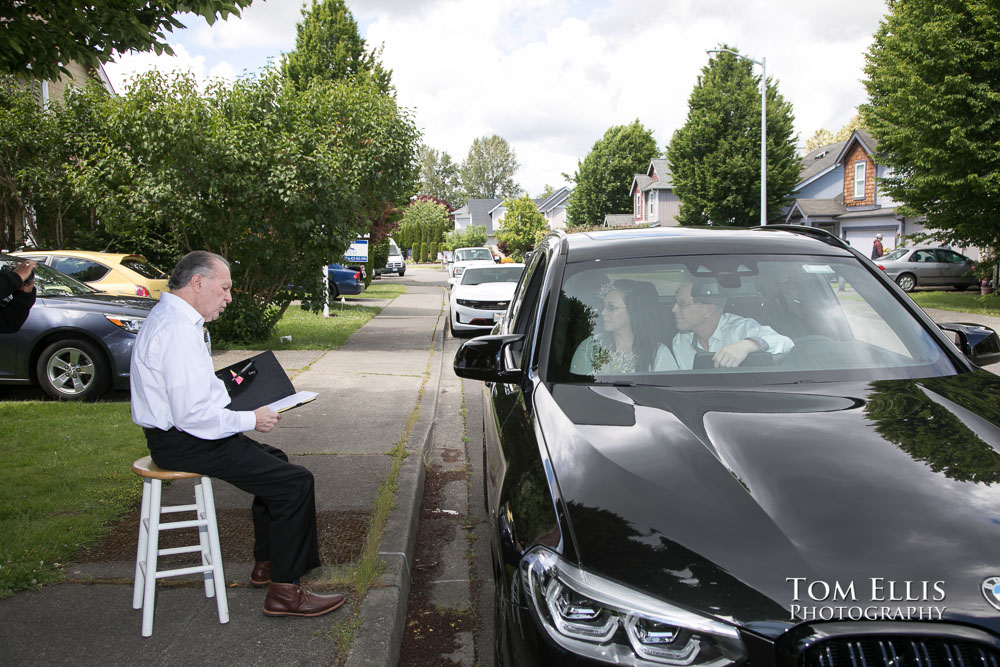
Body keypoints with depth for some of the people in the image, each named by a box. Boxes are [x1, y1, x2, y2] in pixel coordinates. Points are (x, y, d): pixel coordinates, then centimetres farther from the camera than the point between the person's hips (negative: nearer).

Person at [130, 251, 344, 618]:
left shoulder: (169, 316, 12)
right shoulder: (179, 330, -23)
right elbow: (191, 414, -28)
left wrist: (226, 386, 10)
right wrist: (250, 419, -16)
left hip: (178, 434, 12)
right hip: (184, 444, -12)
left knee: (274, 460, 25)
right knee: (294, 481, -14)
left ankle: (267, 565, 32)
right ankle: (284, 593, -4)